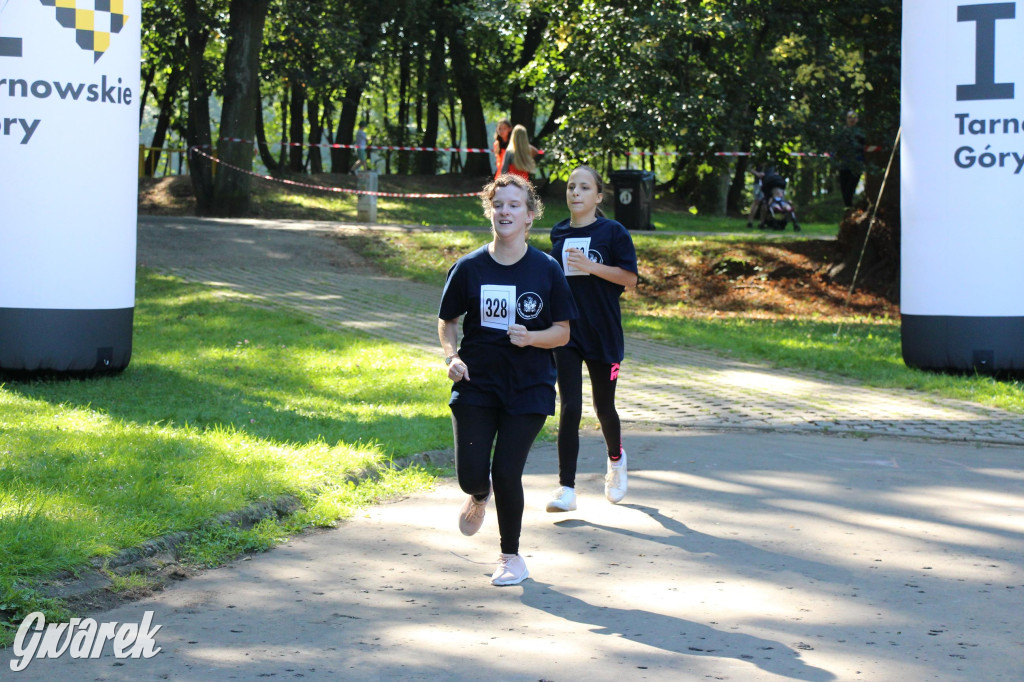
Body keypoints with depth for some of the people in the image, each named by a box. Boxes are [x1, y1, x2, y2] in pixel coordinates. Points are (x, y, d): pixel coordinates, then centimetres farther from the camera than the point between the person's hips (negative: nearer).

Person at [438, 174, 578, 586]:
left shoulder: (547, 270, -3)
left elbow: (563, 332, 2)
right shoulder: (469, 268, 0)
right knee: (471, 474, -8)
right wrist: (451, 356, -7)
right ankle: (479, 496, 34)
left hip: (529, 388, -1)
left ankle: (511, 557, 16)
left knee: (506, 472, -7)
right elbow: (447, 320, 11)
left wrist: (531, 338, -18)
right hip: (476, 384, 1)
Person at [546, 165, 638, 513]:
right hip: (566, 331, 2)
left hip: (603, 332, -2)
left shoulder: (613, 232, -5)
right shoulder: (558, 234, 7)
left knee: (604, 406, 11)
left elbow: (630, 278, -9)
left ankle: (616, 459, 43)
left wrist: (591, 266, -20)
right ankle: (566, 488, -6)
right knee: (569, 409, -8)